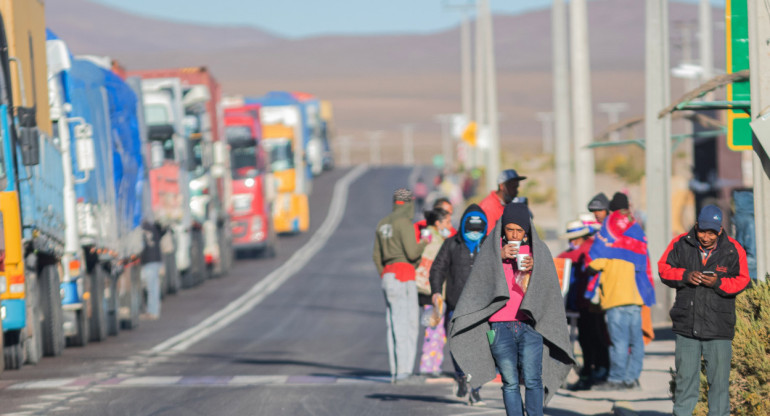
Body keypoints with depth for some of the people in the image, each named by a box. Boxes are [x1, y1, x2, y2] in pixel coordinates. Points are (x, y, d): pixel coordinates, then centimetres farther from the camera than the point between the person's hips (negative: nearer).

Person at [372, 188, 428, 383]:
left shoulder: (382, 224, 15)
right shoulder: (404, 222, -10)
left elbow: (377, 256, 18)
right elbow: (412, 253, -15)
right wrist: (424, 243, 4)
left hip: (387, 274, 8)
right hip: (403, 275, -8)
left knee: (394, 325, 9)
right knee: (408, 323, -7)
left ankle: (395, 371, 8)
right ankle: (404, 369, -13)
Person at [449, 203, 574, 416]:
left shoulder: (539, 250, 10)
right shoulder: (492, 248, 8)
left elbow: (548, 285, 5)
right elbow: (480, 276, -2)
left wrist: (533, 269, -12)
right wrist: (499, 257, -14)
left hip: (530, 325, 0)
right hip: (501, 326, 0)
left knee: (532, 380, -10)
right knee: (510, 383, -1)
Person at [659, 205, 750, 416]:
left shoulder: (733, 250, -3)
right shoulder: (681, 244, 0)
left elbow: (742, 280, -1)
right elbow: (664, 268, 6)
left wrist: (718, 283, -18)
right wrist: (685, 276, -13)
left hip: (719, 327, -1)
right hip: (686, 325, 1)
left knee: (719, 380, 2)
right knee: (685, 377, 8)